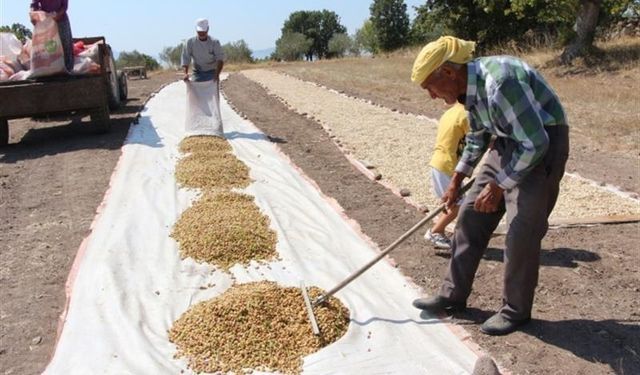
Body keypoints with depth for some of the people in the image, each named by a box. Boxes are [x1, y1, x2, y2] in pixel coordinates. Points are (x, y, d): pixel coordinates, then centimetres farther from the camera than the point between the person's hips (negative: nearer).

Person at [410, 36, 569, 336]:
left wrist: (498, 186, -20)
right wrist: (456, 181, 18)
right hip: (507, 143, 9)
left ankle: (516, 310, 13)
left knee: (522, 230, -7)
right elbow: (477, 138, 15)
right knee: (471, 217, 6)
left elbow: (535, 143, -26)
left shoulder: (500, 83, -30)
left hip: (541, 145, -8)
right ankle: (452, 296, 17)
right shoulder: (469, 86, -1)